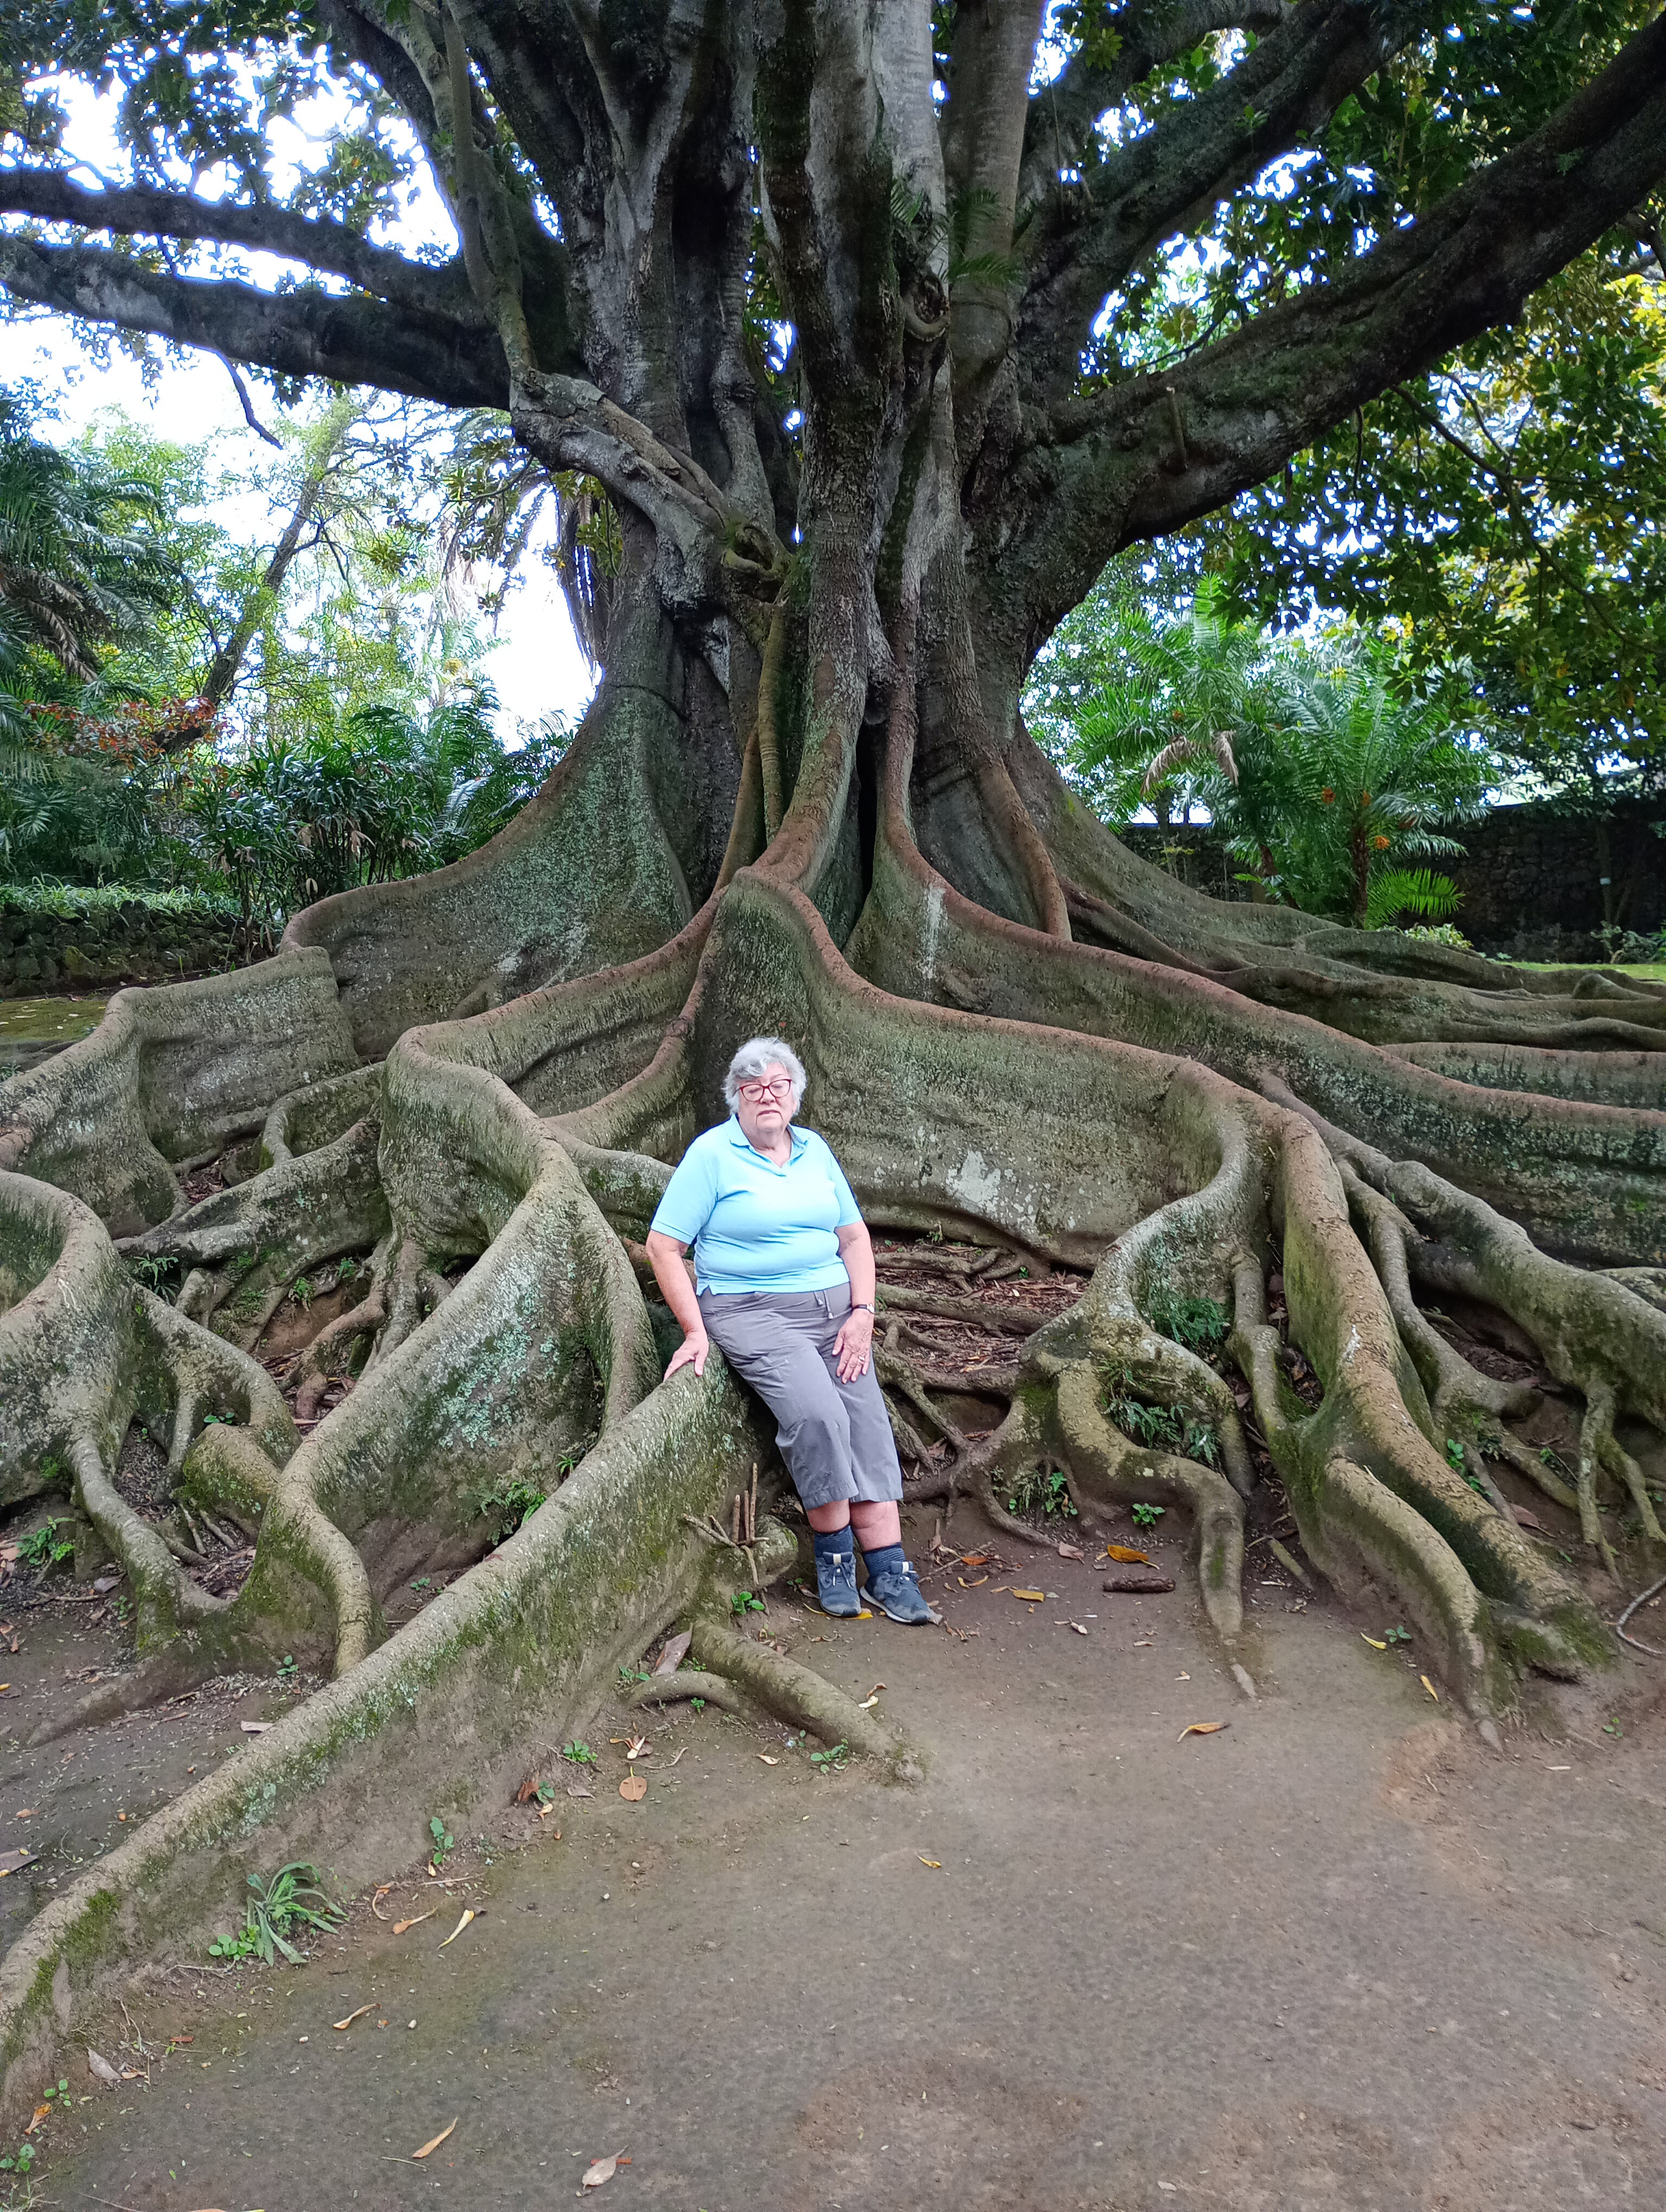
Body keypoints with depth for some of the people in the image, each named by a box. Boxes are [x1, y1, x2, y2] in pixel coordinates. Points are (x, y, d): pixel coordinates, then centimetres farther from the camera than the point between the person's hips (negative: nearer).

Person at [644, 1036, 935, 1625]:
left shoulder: (814, 1150, 12)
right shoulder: (711, 1153, -4)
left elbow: (854, 1236, 15)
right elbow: (663, 1246, -6)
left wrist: (862, 1314, 2)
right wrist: (695, 1331, -11)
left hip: (832, 1306, 6)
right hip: (751, 1311, -5)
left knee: (867, 1422, -7)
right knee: (817, 1413, -26)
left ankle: (889, 1571, -3)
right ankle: (833, 1554, -8)